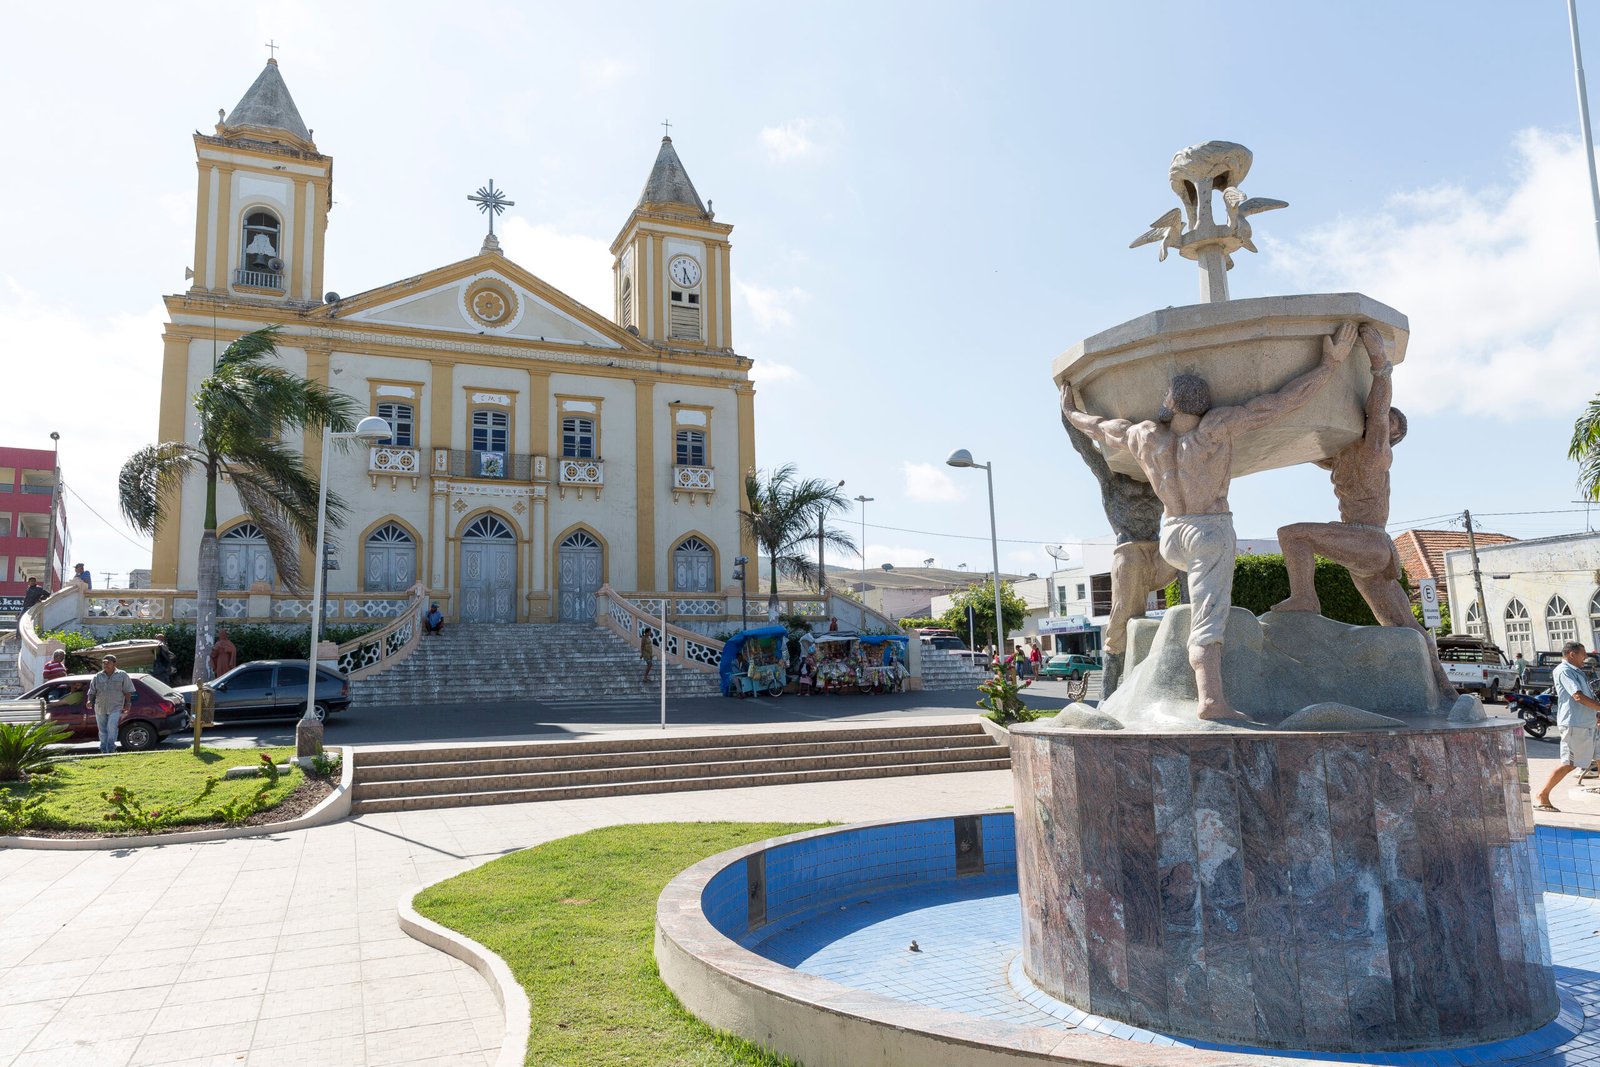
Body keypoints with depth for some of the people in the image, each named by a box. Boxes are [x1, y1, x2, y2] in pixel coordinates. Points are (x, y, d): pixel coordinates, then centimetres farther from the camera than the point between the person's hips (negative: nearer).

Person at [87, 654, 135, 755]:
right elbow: (92, 692, 10)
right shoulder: (98, 677, 12)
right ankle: (104, 750, 18)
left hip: (115, 708, -4)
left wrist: (127, 705, -3)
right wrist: (90, 701, -9)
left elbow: (128, 692, 4)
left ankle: (111, 749, -14)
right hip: (100, 708, 4)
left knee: (112, 726, -21)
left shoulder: (122, 675, 5)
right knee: (102, 730, 8)